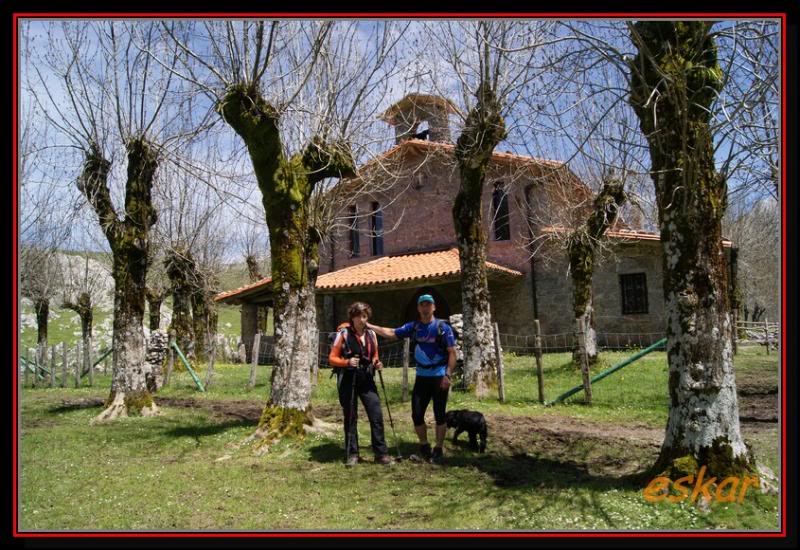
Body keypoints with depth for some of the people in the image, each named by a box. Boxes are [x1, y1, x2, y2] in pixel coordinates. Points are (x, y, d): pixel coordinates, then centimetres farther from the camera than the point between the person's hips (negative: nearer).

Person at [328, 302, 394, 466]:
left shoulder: (371, 334, 7)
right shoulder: (343, 333, -6)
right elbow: (332, 358, -6)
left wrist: (377, 363, -5)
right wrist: (347, 362, -23)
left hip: (366, 380, 3)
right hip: (348, 380, -3)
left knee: (377, 415, -4)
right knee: (350, 418, 6)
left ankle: (381, 453, 7)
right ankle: (352, 454, 19)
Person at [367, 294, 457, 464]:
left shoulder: (443, 327, -6)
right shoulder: (413, 327, 5)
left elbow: (452, 353, -7)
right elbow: (390, 333, 7)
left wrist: (448, 375, -15)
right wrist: (368, 325, 1)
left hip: (439, 377, -4)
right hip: (421, 377, 4)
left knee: (439, 415, 3)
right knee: (417, 414, 5)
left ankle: (439, 450, 18)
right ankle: (424, 447, 24)